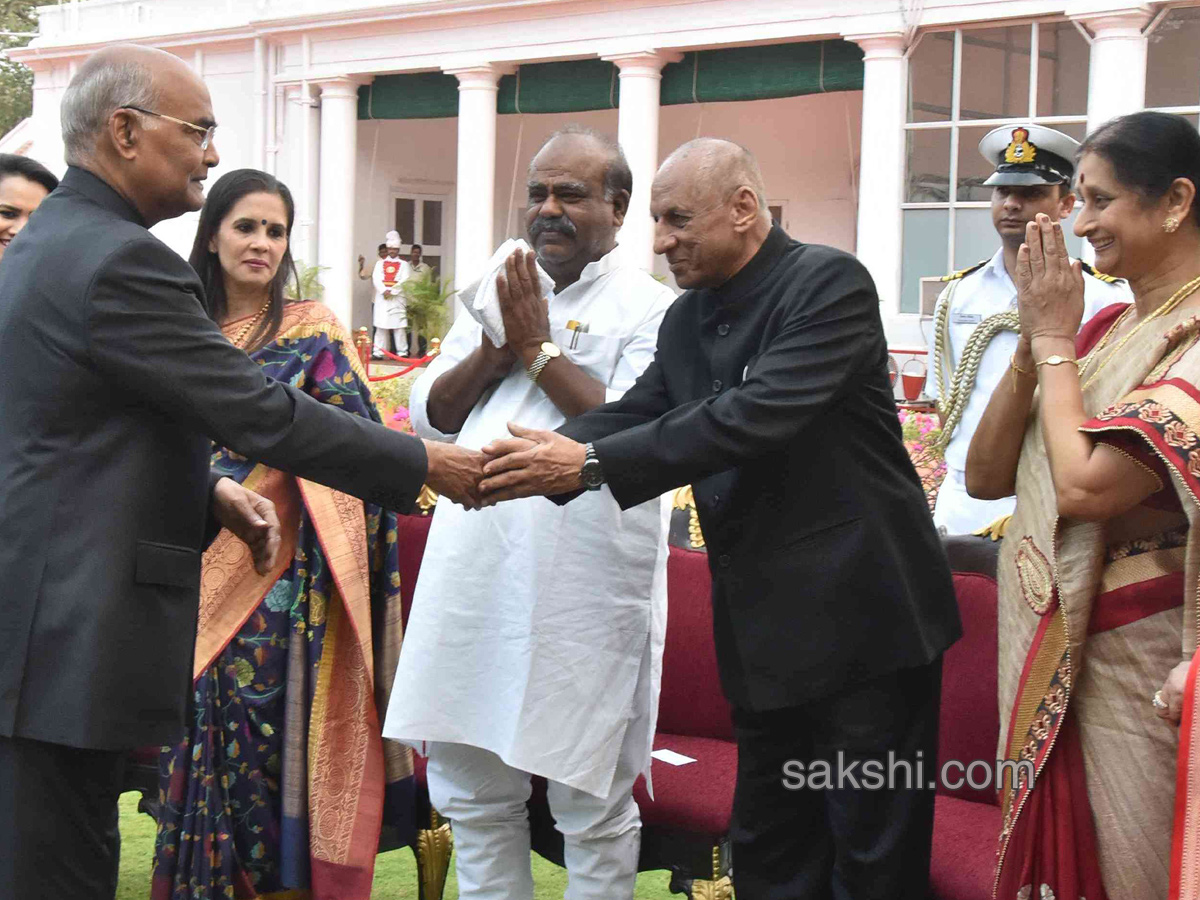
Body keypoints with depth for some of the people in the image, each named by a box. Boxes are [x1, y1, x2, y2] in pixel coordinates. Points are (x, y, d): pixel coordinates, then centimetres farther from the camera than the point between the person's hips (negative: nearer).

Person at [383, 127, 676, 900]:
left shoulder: (651, 309, -3)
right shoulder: (499, 295, 15)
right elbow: (431, 416, 11)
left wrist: (539, 348, -11)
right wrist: (494, 349, -6)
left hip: (584, 589, -6)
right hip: (475, 576, 6)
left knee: (592, 806, 6)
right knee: (469, 792, 15)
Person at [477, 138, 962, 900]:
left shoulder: (829, 282, -14)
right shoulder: (687, 321, 11)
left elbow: (759, 414, -26)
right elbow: (630, 416, 4)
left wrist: (591, 463, -29)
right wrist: (540, 461, -16)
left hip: (861, 617, -7)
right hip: (764, 632, 7)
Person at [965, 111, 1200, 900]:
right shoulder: (1108, 328, 8)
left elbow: (1086, 485, -26)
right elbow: (985, 475, 5)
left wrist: (1055, 341, -13)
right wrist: (1031, 344, -7)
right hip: (1052, 656, 7)